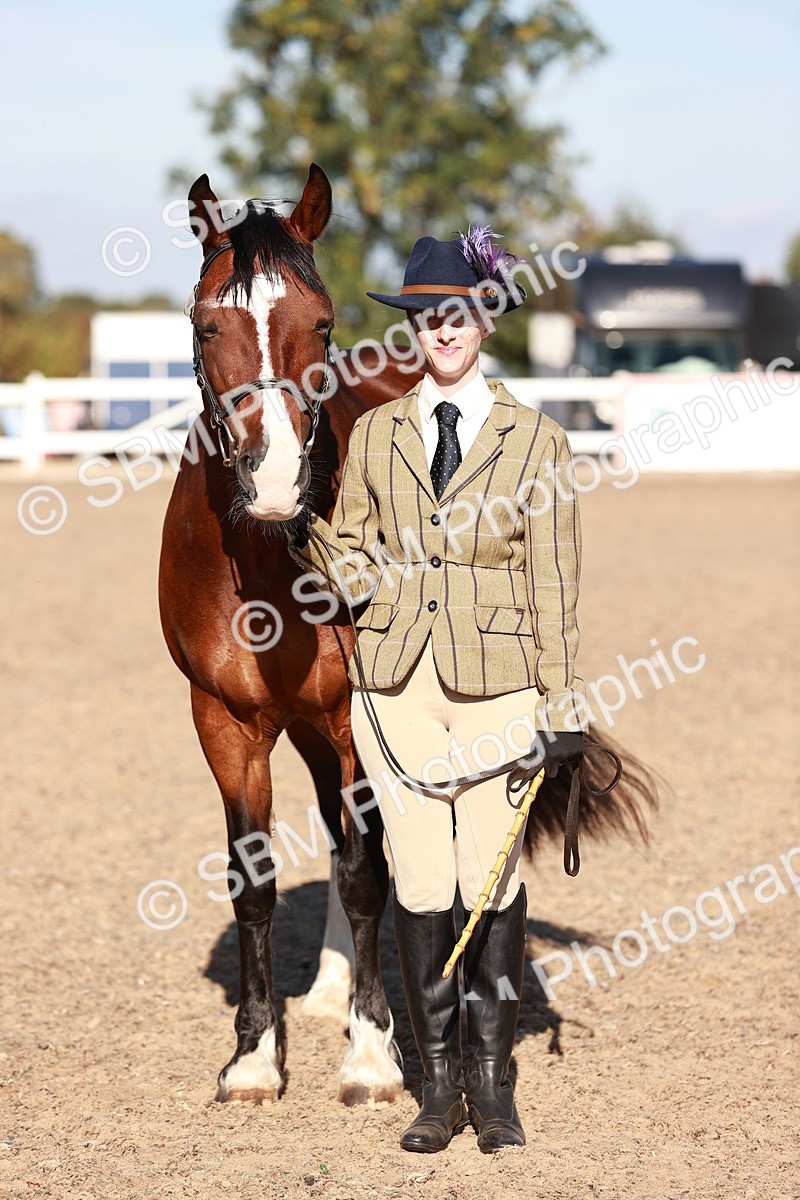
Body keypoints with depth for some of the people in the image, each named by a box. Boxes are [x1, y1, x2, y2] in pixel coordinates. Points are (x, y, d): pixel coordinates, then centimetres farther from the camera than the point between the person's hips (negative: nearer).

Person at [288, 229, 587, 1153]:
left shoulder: (535, 443, 2)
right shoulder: (373, 436, 8)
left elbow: (554, 588, 1)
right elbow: (349, 563, 11)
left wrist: (563, 710, -1)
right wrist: (302, 530, -11)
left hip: (496, 685, -2)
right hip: (397, 685, 2)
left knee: (494, 881, 1)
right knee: (420, 886, 2)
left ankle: (492, 1083, 13)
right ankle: (440, 1085, 13)